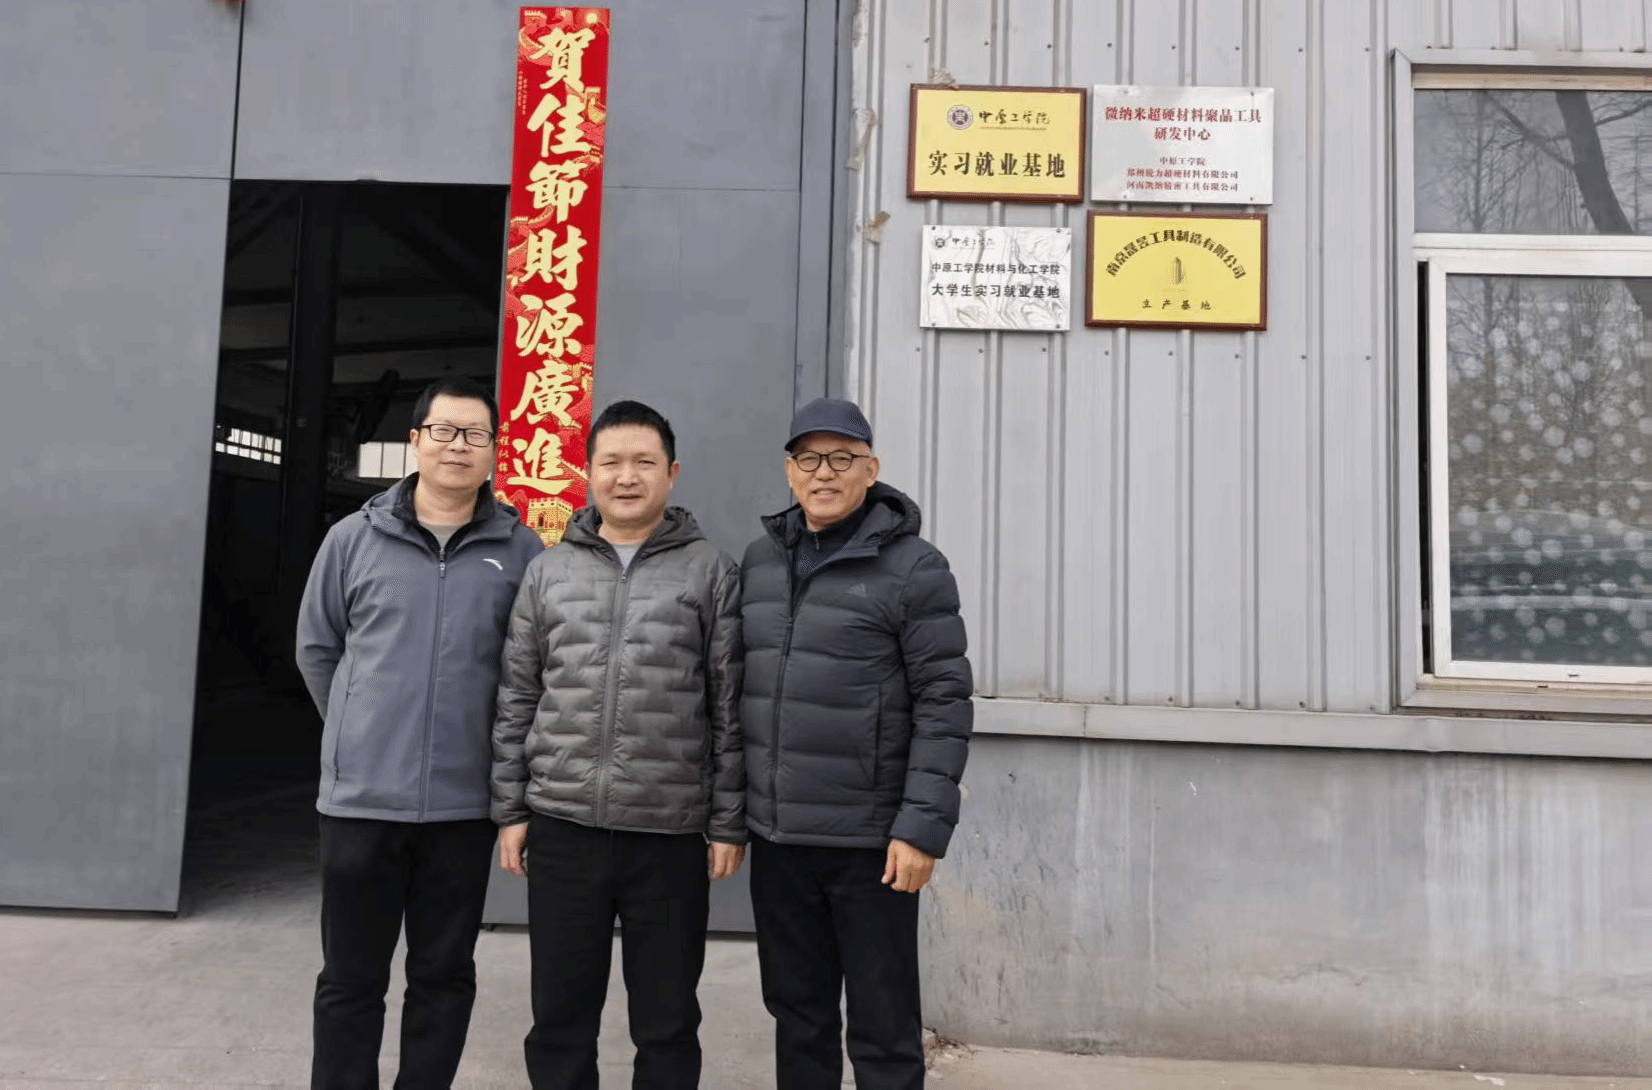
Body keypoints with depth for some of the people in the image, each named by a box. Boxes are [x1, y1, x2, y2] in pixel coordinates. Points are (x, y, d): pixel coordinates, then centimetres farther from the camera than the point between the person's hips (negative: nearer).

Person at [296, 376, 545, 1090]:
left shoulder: (521, 551, -1)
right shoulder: (355, 539, 1)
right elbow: (317, 647, 10)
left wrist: (496, 740, 3)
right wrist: (361, 731, 8)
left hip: (465, 802, 0)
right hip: (361, 797, 0)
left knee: (443, 976, 13)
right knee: (350, 980, 11)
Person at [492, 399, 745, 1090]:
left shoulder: (711, 572, 0)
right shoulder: (548, 571, 8)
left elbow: (731, 707, -2)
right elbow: (517, 699, 10)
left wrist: (729, 823, -4)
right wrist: (510, 809, 6)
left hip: (672, 833, -2)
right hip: (563, 826, 2)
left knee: (667, 1024, 11)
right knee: (560, 1020, 13)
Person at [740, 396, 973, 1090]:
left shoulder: (913, 568, -8)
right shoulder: (761, 559, 9)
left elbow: (943, 704, -11)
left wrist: (924, 825, -16)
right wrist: (733, 804, 13)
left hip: (870, 843, -5)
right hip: (775, 837, 5)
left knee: (884, 1031, 6)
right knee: (797, 1015, 18)